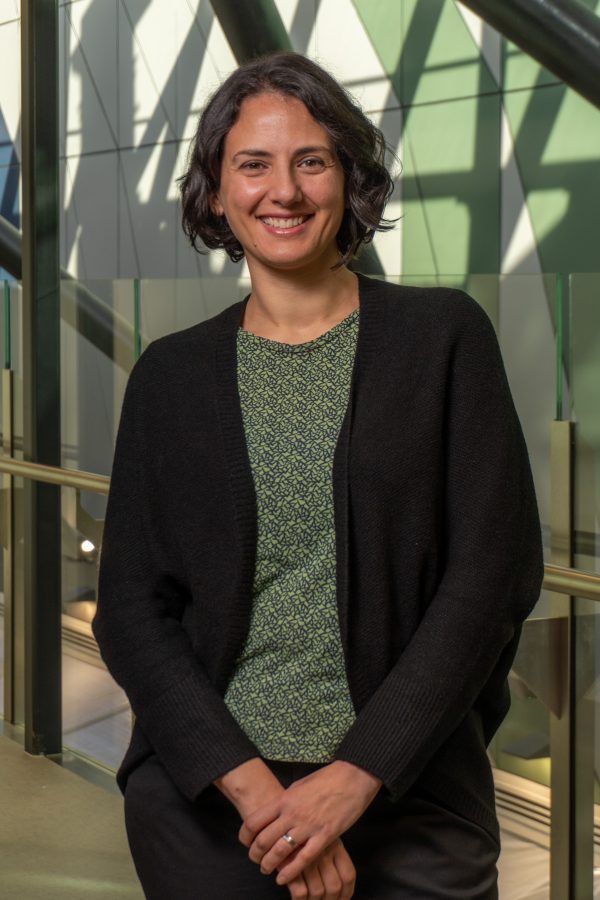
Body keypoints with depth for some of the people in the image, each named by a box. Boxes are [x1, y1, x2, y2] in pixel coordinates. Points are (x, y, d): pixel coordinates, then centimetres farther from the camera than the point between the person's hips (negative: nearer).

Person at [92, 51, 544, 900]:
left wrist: (355, 777, -13)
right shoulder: (171, 374, 4)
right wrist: (253, 786, -12)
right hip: (203, 802, 2)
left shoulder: (443, 335, -1)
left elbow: (494, 573, -6)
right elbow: (131, 608, 1)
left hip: (409, 801, -1)